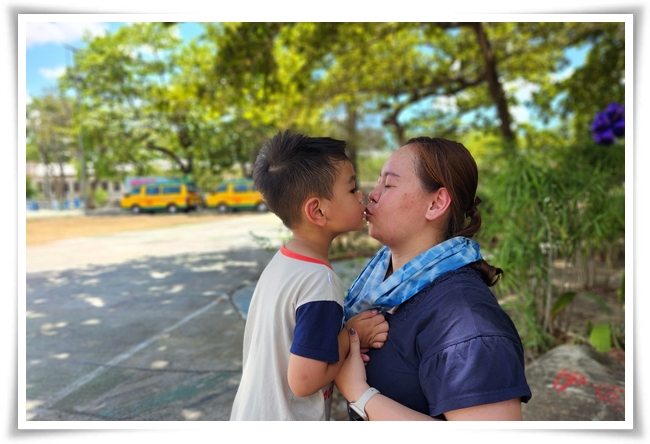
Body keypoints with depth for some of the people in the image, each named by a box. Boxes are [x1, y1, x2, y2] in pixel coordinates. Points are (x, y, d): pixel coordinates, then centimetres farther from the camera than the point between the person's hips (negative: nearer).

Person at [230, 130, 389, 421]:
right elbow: (304, 381, -26)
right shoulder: (319, 282, -28)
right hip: (281, 417, -7)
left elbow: (295, 340, 3)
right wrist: (351, 335, -15)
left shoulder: (281, 261, -3)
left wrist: (346, 337, -9)